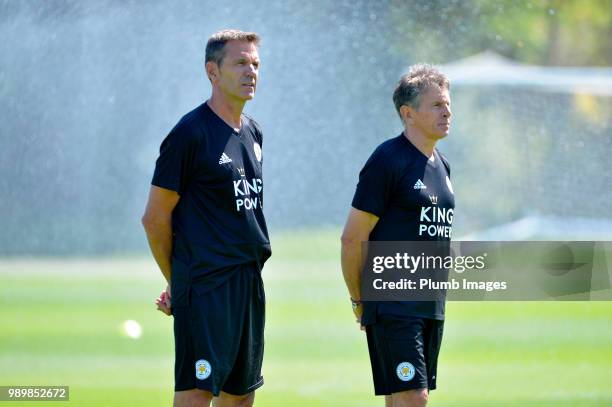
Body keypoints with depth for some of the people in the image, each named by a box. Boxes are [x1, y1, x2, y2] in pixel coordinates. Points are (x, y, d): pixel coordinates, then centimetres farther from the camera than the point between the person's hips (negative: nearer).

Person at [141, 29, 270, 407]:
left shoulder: (253, 133, 15)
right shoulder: (190, 133, -10)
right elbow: (156, 218, -7)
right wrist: (177, 281, 1)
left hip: (250, 284, 8)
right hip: (205, 287, -8)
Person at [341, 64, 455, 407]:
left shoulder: (441, 165, 15)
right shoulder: (388, 160, -11)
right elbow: (353, 238, -10)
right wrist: (359, 301, -3)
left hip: (431, 305, 8)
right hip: (393, 306, -8)